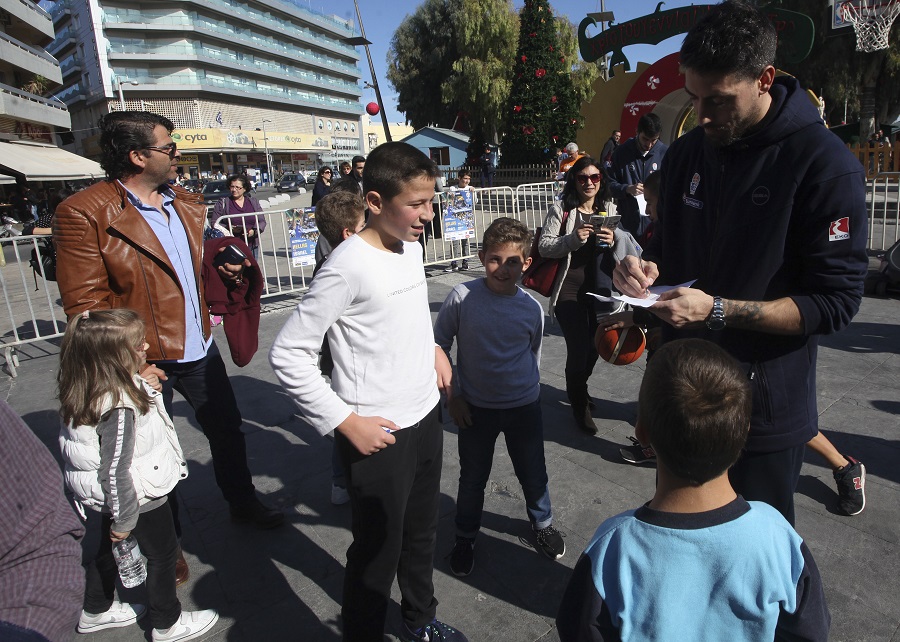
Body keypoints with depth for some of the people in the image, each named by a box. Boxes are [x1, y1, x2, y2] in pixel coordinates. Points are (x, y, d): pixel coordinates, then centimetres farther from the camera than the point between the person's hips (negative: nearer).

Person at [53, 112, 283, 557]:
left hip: (200, 349, 6)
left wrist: (223, 273, 1)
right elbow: (86, 304, -17)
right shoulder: (83, 213, -15)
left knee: (227, 428, 19)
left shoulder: (188, 205, 7)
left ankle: (242, 502, 44)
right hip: (148, 362, -6)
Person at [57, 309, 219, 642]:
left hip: (107, 495, 9)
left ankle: (96, 611, 51)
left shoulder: (89, 390, -7)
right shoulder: (119, 407, -36)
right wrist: (124, 520, -19)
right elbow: (116, 471, -29)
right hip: (137, 497, -9)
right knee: (162, 553, 13)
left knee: (110, 549, 28)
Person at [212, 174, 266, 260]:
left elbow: (262, 221, 9)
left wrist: (254, 231, -11)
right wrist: (230, 228, -16)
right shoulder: (222, 203, 7)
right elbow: (215, 223, 1)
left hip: (251, 246, 3)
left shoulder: (253, 201, 13)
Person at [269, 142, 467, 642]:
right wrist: (347, 422, -19)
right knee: (379, 552, 10)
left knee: (422, 532, 25)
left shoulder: (412, 246, 4)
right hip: (377, 434, -8)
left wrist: (433, 347, 9)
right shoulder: (350, 265, -21)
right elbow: (288, 355, -20)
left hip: (426, 417, 8)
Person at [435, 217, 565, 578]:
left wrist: (528, 392, 13)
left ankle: (542, 523, 46)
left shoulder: (532, 309, -9)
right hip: (475, 408, -1)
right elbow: (439, 345, -5)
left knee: (533, 474, 17)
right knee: (472, 478, 15)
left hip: (524, 406, 2)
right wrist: (453, 396, -6)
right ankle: (465, 536, 40)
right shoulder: (462, 297, -16)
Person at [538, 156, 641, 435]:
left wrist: (614, 240, -15)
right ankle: (580, 405, 18)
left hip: (597, 291, 5)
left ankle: (577, 389, 46)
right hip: (569, 290, -4)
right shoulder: (560, 210, -4)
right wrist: (574, 239, -25)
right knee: (579, 347, -7)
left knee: (592, 347, 16)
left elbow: (629, 249, 8)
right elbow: (544, 247, -10)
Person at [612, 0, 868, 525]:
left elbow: (836, 302, -16)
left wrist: (718, 309, -25)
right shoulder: (689, 152, 3)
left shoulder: (826, 165, -15)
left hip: (765, 407, -5)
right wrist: (647, 269, -9)